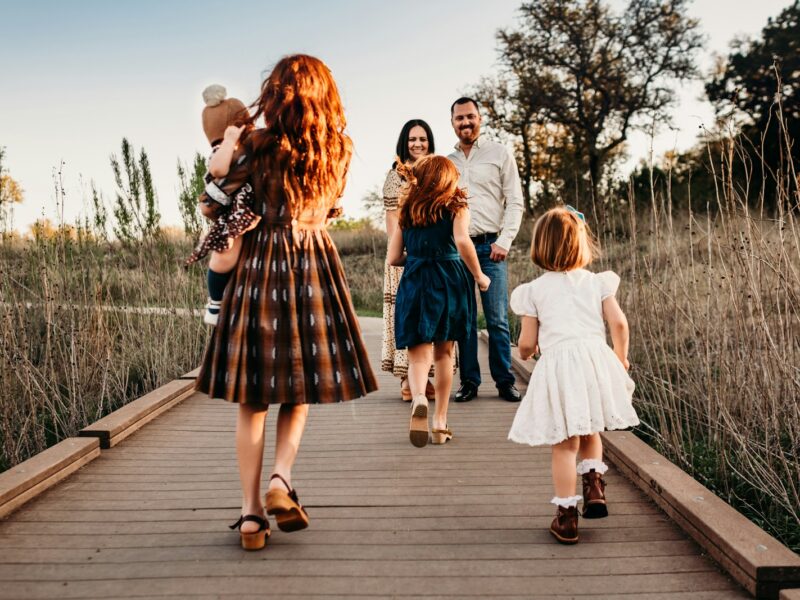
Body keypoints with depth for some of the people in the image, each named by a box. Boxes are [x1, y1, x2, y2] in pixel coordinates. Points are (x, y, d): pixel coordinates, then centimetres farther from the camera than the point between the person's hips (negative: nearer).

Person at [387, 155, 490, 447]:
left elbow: (393, 257, 8)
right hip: (449, 281, -1)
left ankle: (418, 398, -32)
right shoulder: (456, 207, 3)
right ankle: (440, 422, 17)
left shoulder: (406, 211, 11)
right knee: (444, 352, 13)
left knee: (419, 353, 0)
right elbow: (462, 241, -16)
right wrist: (479, 276, -4)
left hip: (414, 283, 1)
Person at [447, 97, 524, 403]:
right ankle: (469, 381, 11)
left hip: (490, 246, -2)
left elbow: (514, 202, 4)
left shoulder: (499, 154, 8)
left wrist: (504, 241, -8)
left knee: (497, 319, -5)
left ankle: (505, 381, 4)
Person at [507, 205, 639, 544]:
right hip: (596, 358, 2)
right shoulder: (597, 282, 11)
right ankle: (594, 486, 10)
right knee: (589, 434, 24)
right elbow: (618, 323, 2)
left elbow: (527, 343, 4)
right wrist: (621, 359, 17)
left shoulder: (534, 290, 6)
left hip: (557, 366, -2)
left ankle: (566, 517, 8)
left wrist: (525, 353, 27)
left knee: (565, 444, 4)